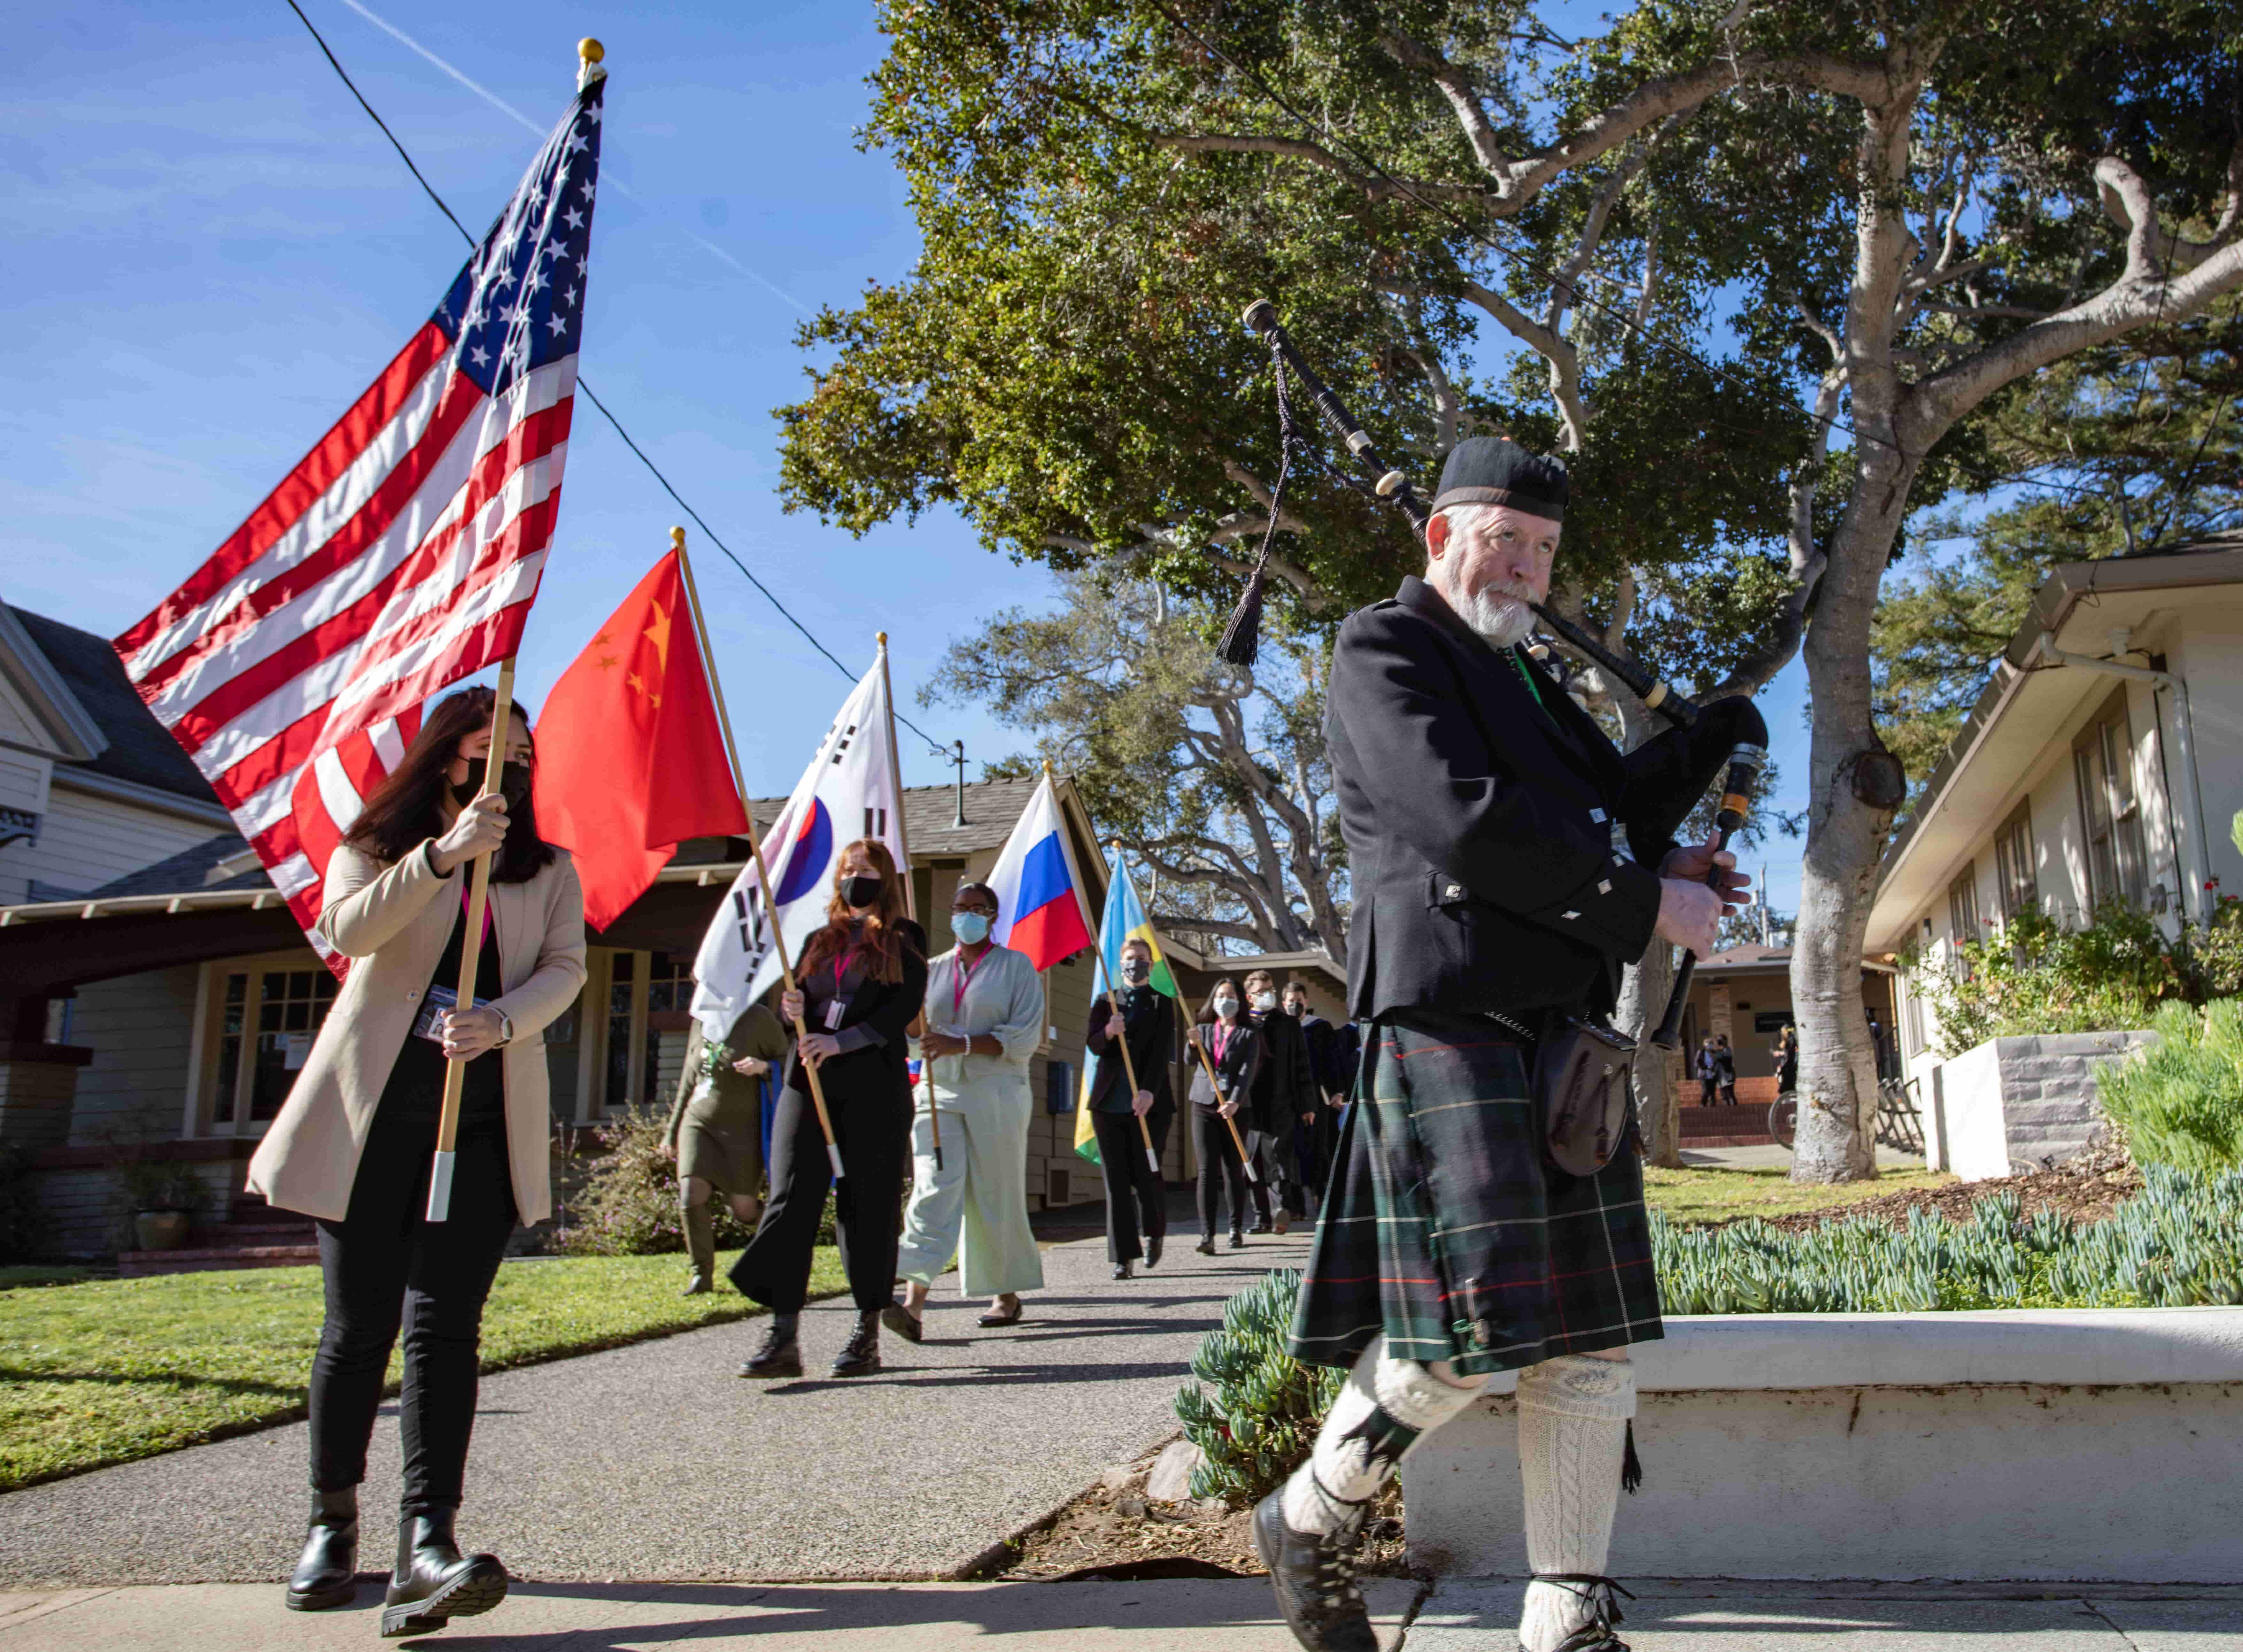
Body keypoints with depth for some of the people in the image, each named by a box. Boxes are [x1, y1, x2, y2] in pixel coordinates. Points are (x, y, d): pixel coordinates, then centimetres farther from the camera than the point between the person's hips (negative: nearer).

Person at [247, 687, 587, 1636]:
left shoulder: (549, 870, 15)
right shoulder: (377, 845, 10)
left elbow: (564, 968, 1)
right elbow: (345, 931, -10)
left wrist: (501, 1023, -19)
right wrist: (444, 853, -22)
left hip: (487, 1118, 1)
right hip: (373, 1109, 0)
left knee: (444, 1324, -9)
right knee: (360, 1324, 3)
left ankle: (428, 1545, -14)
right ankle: (331, 1524, 22)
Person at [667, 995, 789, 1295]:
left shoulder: (759, 1019, -9)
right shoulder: (702, 1022, 9)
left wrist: (764, 1068, -26)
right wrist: (673, 1130, 21)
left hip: (743, 1128, -4)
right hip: (699, 1124, 4)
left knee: (745, 1211, -2)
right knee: (691, 1199, -13)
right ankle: (702, 1272, 4)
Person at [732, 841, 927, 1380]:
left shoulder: (904, 939, 7)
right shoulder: (822, 940, 21)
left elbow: (904, 1009, -6)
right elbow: (795, 999, 22)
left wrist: (840, 1041, -16)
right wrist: (792, 1010, -3)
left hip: (873, 1087, -4)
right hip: (809, 1081, 4)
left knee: (866, 1204, -1)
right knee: (791, 1198, -7)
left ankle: (868, 1335, 9)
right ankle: (783, 1338, -8)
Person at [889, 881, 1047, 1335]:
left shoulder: (1016, 966, 4)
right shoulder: (933, 970, 16)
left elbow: (1025, 1038, -6)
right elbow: (913, 1035, 20)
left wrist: (960, 1044, -16)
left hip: (996, 1096, -2)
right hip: (941, 1093, 3)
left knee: (996, 1196, 3)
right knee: (933, 1192, -12)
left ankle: (1008, 1296, 19)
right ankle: (914, 1303, -23)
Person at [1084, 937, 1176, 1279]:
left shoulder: (1162, 1004, 7)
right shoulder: (1105, 1003, 14)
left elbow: (1162, 1052, -5)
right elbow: (1094, 1045, 2)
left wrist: (1149, 1091, -19)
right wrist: (1108, 1032, -21)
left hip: (1150, 1103, -2)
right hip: (1109, 1104, 2)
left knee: (1147, 1176, -2)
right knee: (1116, 1181, -1)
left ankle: (1155, 1234, 26)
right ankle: (1124, 1256, 4)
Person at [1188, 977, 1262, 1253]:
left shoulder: (1248, 1035, 5)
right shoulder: (1203, 1029, 13)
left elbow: (1247, 1071, -7)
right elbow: (1192, 1062, 0)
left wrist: (1235, 1102, -23)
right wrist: (1194, 1045, -22)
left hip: (1234, 1108, -1)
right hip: (1204, 1106, 1)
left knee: (1234, 1170, 4)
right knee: (1207, 1170, -7)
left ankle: (1236, 1230, 17)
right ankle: (1207, 1234, -12)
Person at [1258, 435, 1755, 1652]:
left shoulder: (1526, 683, 26)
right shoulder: (1382, 651, -2)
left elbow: (1616, 805, 31)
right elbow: (1466, 823, -16)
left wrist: (1718, 724, 18)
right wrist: (1649, 904, -11)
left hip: (1567, 1036, 9)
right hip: (1453, 1022, -9)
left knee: (1591, 1337, 6)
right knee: (1472, 1323, -11)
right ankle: (1307, 1520, 12)